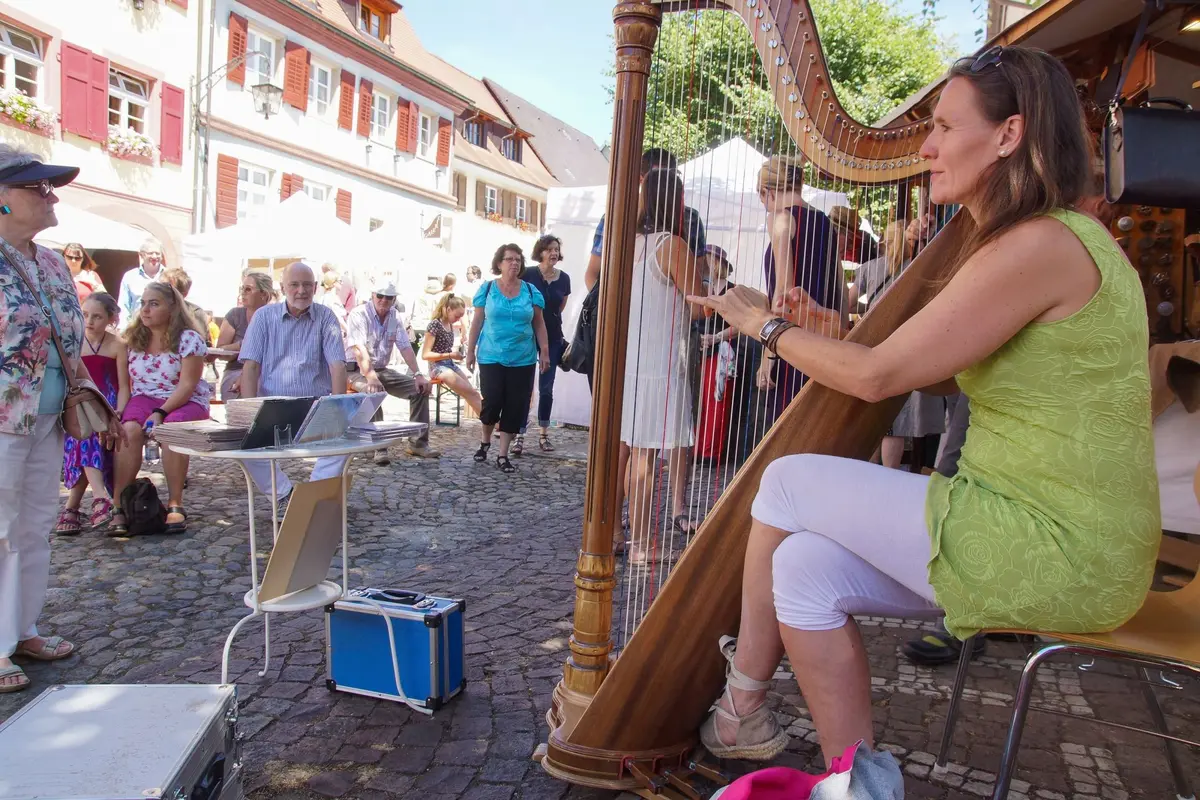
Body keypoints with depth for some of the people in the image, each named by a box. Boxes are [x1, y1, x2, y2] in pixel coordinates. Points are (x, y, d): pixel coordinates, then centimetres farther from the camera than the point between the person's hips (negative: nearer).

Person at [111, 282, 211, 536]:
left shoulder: (189, 339, -5)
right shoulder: (133, 339, 10)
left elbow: (187, 385, -13)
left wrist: (160, 413, -23)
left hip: (186, 402, -3)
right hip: (144, 398, 3)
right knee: (130, 429, -28)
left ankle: (175, 504, -23)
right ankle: (119, 506, -26)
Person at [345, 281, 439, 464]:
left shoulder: (395, 317, 4)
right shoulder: (359, 314, -15)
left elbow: (405, 347, 1)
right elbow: (359, 349, -27)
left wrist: (418, 374, -12)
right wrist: (371, 377, -42)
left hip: (382, 369, 6)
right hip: (357, 370, -6)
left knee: (420, 388, -9)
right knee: (374, 392, -37)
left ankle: (417, 442, -5)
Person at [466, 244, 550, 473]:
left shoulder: (530, 291, 4)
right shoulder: (487, 289, 1)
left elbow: (539, 323, 7)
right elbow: (477, 322, 4)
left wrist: (544, 351, 1)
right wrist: (470, 351, 3)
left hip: (523, 359, 2)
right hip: (491, 358, -2)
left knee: (515, 407, 1)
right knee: (491, 402, -5)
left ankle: (503, 455, 13)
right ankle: (485, 441, 25)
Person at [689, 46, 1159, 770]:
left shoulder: (1043, 244, -18)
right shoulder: (1056, 238, 14)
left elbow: (879, 375, -18)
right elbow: (938, 376, 15)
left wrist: (768, 325, -3)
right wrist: (821, 336, 10)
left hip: (1057, 553, -9)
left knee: (789, 483, -7)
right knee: (805, 567, 0)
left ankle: (743, 704, 14)